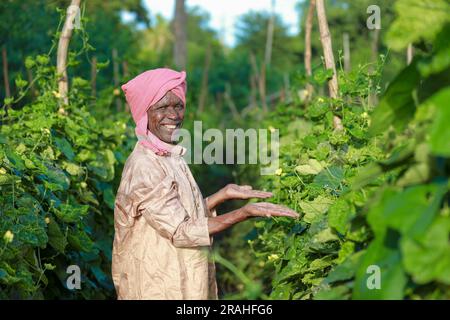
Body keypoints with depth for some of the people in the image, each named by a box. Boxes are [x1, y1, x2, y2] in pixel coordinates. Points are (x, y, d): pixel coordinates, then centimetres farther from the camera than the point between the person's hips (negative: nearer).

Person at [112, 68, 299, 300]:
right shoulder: (144, 166, -20)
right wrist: (246, 212, -23)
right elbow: (181, 232, -21)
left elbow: (185, 216, 8)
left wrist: (225, 194, 4)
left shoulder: (169, 157, 6)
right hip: (157, 288, -8)